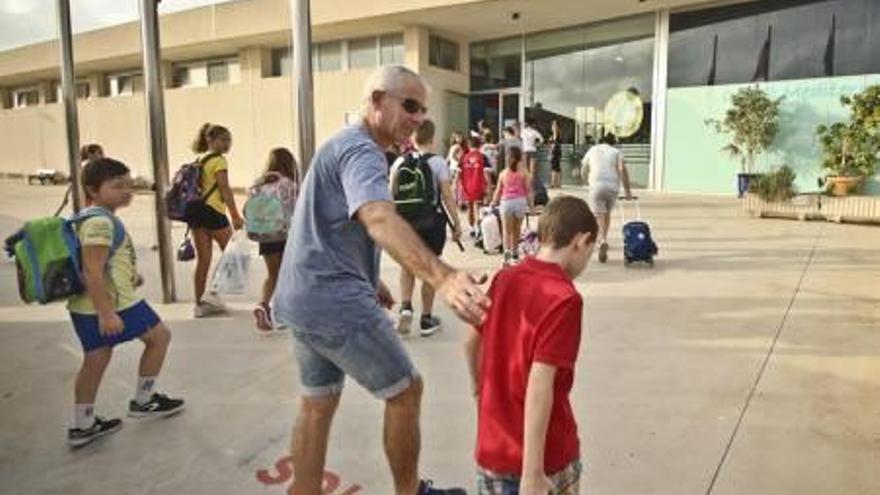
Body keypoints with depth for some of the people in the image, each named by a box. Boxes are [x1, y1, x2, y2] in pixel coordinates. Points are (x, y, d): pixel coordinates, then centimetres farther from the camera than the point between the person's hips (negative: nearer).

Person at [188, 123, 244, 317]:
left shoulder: (200, 160, 18)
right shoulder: (219, 160, -6)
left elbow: (198, 187, 18)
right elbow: (225, 189, -14)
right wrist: (236, 216, -15)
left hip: (195, 211, 8)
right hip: (212, 211, -8)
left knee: (203, 259, 10)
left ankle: (200, 304, 13)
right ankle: (214, 293, 1)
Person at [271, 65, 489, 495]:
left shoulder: (342, 145, 18)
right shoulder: (361, 150, -16)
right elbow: (379, 219, -38)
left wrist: (369, 281, 27)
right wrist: (441, 278, -52)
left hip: (304, 297, 10)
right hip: (335, 301, -10)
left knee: (317, 404, 18)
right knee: (405, 391, 6)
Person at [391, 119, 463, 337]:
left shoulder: (400, 162, 1)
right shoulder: (437, 162, -7)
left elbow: (391, 194, 1)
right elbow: (447, 196, -10)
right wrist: (457, 223, -2)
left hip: (406, 221, 3)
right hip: (432, 221, -2)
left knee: (407, 266, 21)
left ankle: (405, 307, 1)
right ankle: (426, 320, 18)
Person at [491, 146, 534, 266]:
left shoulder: (503, 173, 8)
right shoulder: (524, 172, 2)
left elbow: (498, 191, 11)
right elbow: (528, 190, -1)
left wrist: (494, 203, 22)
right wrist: (531, 204, 3)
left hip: (506, 202, 0)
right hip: (520, 201, 0)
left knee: (506, 231, 2)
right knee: (516, 230, 13)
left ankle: (507, 251, -20)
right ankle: (514, 254, 22)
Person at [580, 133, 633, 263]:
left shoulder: (592, 150, 18)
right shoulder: (616, 152, 13)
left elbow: (583, 173, 19)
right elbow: (622, 170, -3)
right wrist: (627, 190, -3)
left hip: (596, 186, -1)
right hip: (613, 186, 1)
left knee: (599, 216, -7)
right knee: (607, 214, 21)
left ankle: (603, 241, -30)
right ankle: (603, 239, 29)